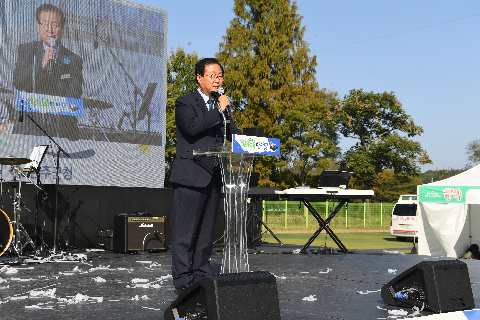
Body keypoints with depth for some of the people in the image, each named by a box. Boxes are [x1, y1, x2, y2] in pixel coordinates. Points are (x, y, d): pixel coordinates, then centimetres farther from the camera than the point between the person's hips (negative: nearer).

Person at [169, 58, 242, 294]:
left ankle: (202, 277, 19)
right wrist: (218, 111, -16)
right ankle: (183, 280, 1)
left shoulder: (221, 105, 20)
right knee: (186, 231, -5)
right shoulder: (185, 102, -1)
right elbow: (192, 127, -19)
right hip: (191, 176, -7)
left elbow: (233, 134, 14)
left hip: (213, 177, 7)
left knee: (207, 231, 11)